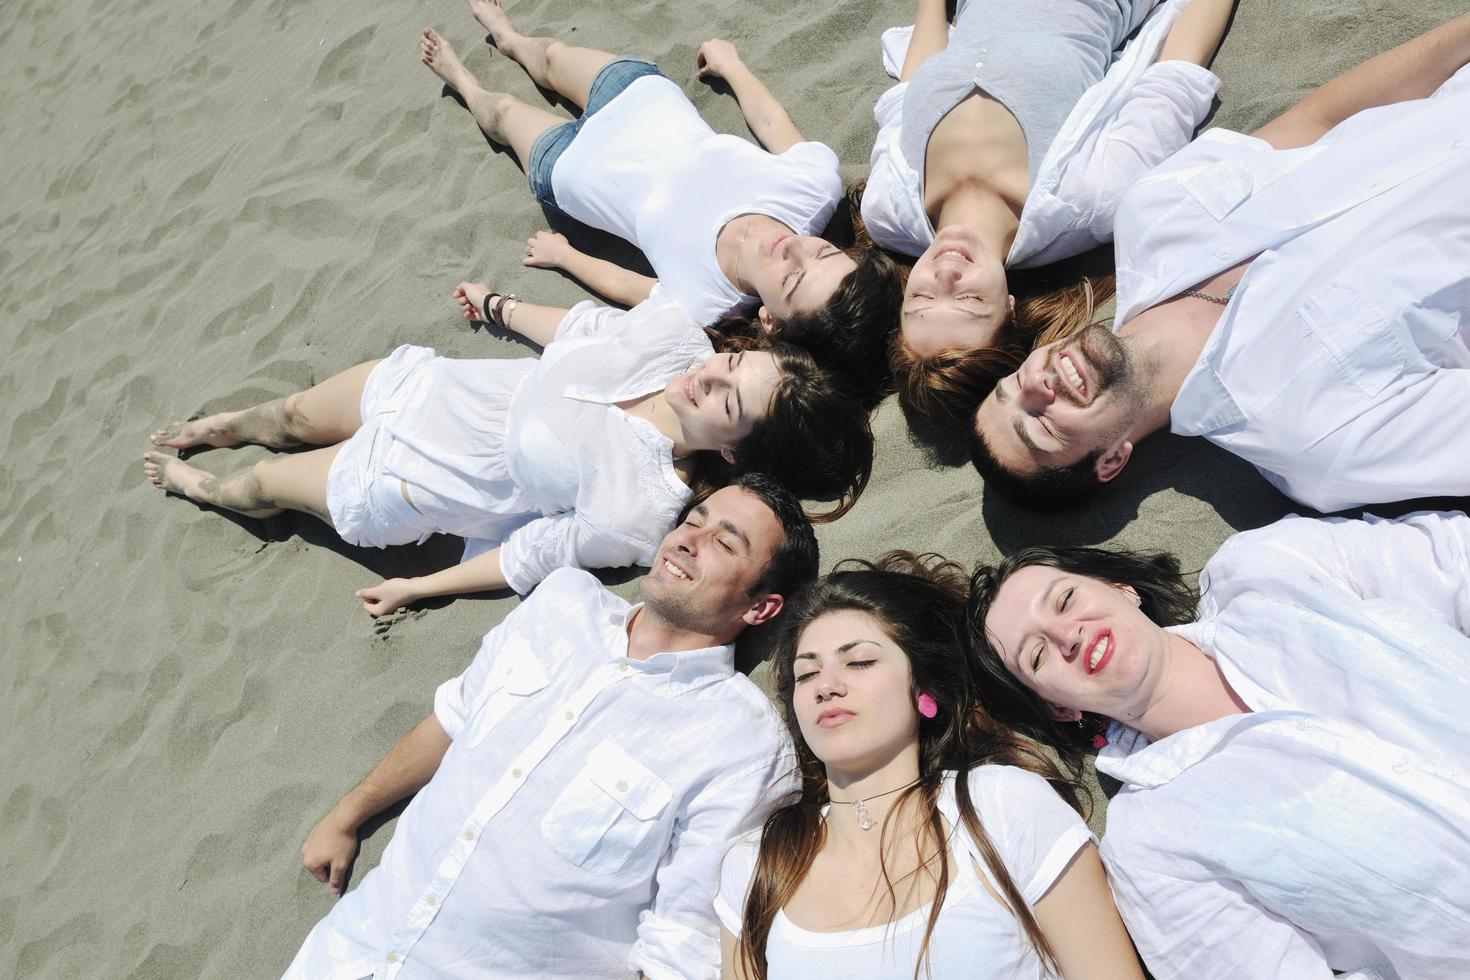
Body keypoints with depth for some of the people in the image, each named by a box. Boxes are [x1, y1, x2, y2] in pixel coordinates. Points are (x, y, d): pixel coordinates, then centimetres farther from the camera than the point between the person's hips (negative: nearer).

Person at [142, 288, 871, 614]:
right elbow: (584, 327, -2)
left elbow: (535, 556, -24)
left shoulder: (639, 511, -37)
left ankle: (201, 485, 55)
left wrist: (418, 587, -11)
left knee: (263, 487, 18)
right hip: (424, 385, 4)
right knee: (292, 417, 26)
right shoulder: (672, 330, -23)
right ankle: (223, 425, 63)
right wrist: (501, 306, 15)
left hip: (399, 487, -4)